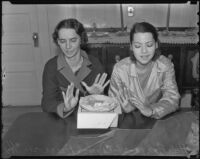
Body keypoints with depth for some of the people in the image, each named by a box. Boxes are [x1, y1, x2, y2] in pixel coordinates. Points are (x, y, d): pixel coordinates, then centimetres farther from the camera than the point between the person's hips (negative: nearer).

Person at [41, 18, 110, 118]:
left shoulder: (94, 63, -2)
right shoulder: (51, 66, -6)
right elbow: (47, 103, -12)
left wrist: (97, 95, -18)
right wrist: (65, 108, -30)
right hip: (61, 121, -1)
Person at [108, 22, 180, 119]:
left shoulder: (165, 66, -5)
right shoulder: (120, 68, -8)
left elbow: (172, 99, -14)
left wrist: (151, 110, -33)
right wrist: (127, 104, -29)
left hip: (158, 120, 2)